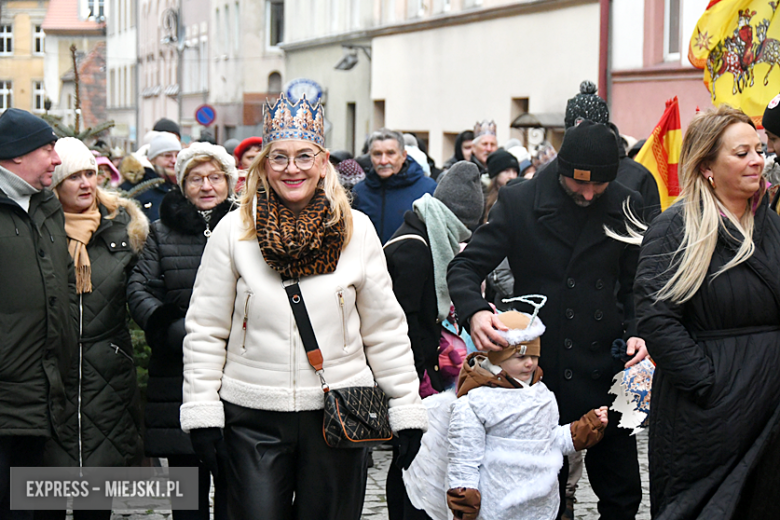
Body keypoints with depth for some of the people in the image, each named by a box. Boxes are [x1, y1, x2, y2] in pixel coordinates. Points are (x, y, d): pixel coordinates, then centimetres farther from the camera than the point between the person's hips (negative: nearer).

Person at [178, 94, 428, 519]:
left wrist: (407, 411, 4)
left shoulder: (356, 230, 3)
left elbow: (385, 330, 7)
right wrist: (202, 413, -2)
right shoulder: (234, 231, 0)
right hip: (253, 417, -1)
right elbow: (205, 331, 4)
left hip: (338, 417, 1)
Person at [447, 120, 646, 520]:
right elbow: (465, 267, -5)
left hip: (602, 371, 2)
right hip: (536, 367, -2)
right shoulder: (518, 202, -5)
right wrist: (474, 311, -26)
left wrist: (636, 331, -6)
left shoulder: (626, 206, 2)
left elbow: (633, 284, 13)